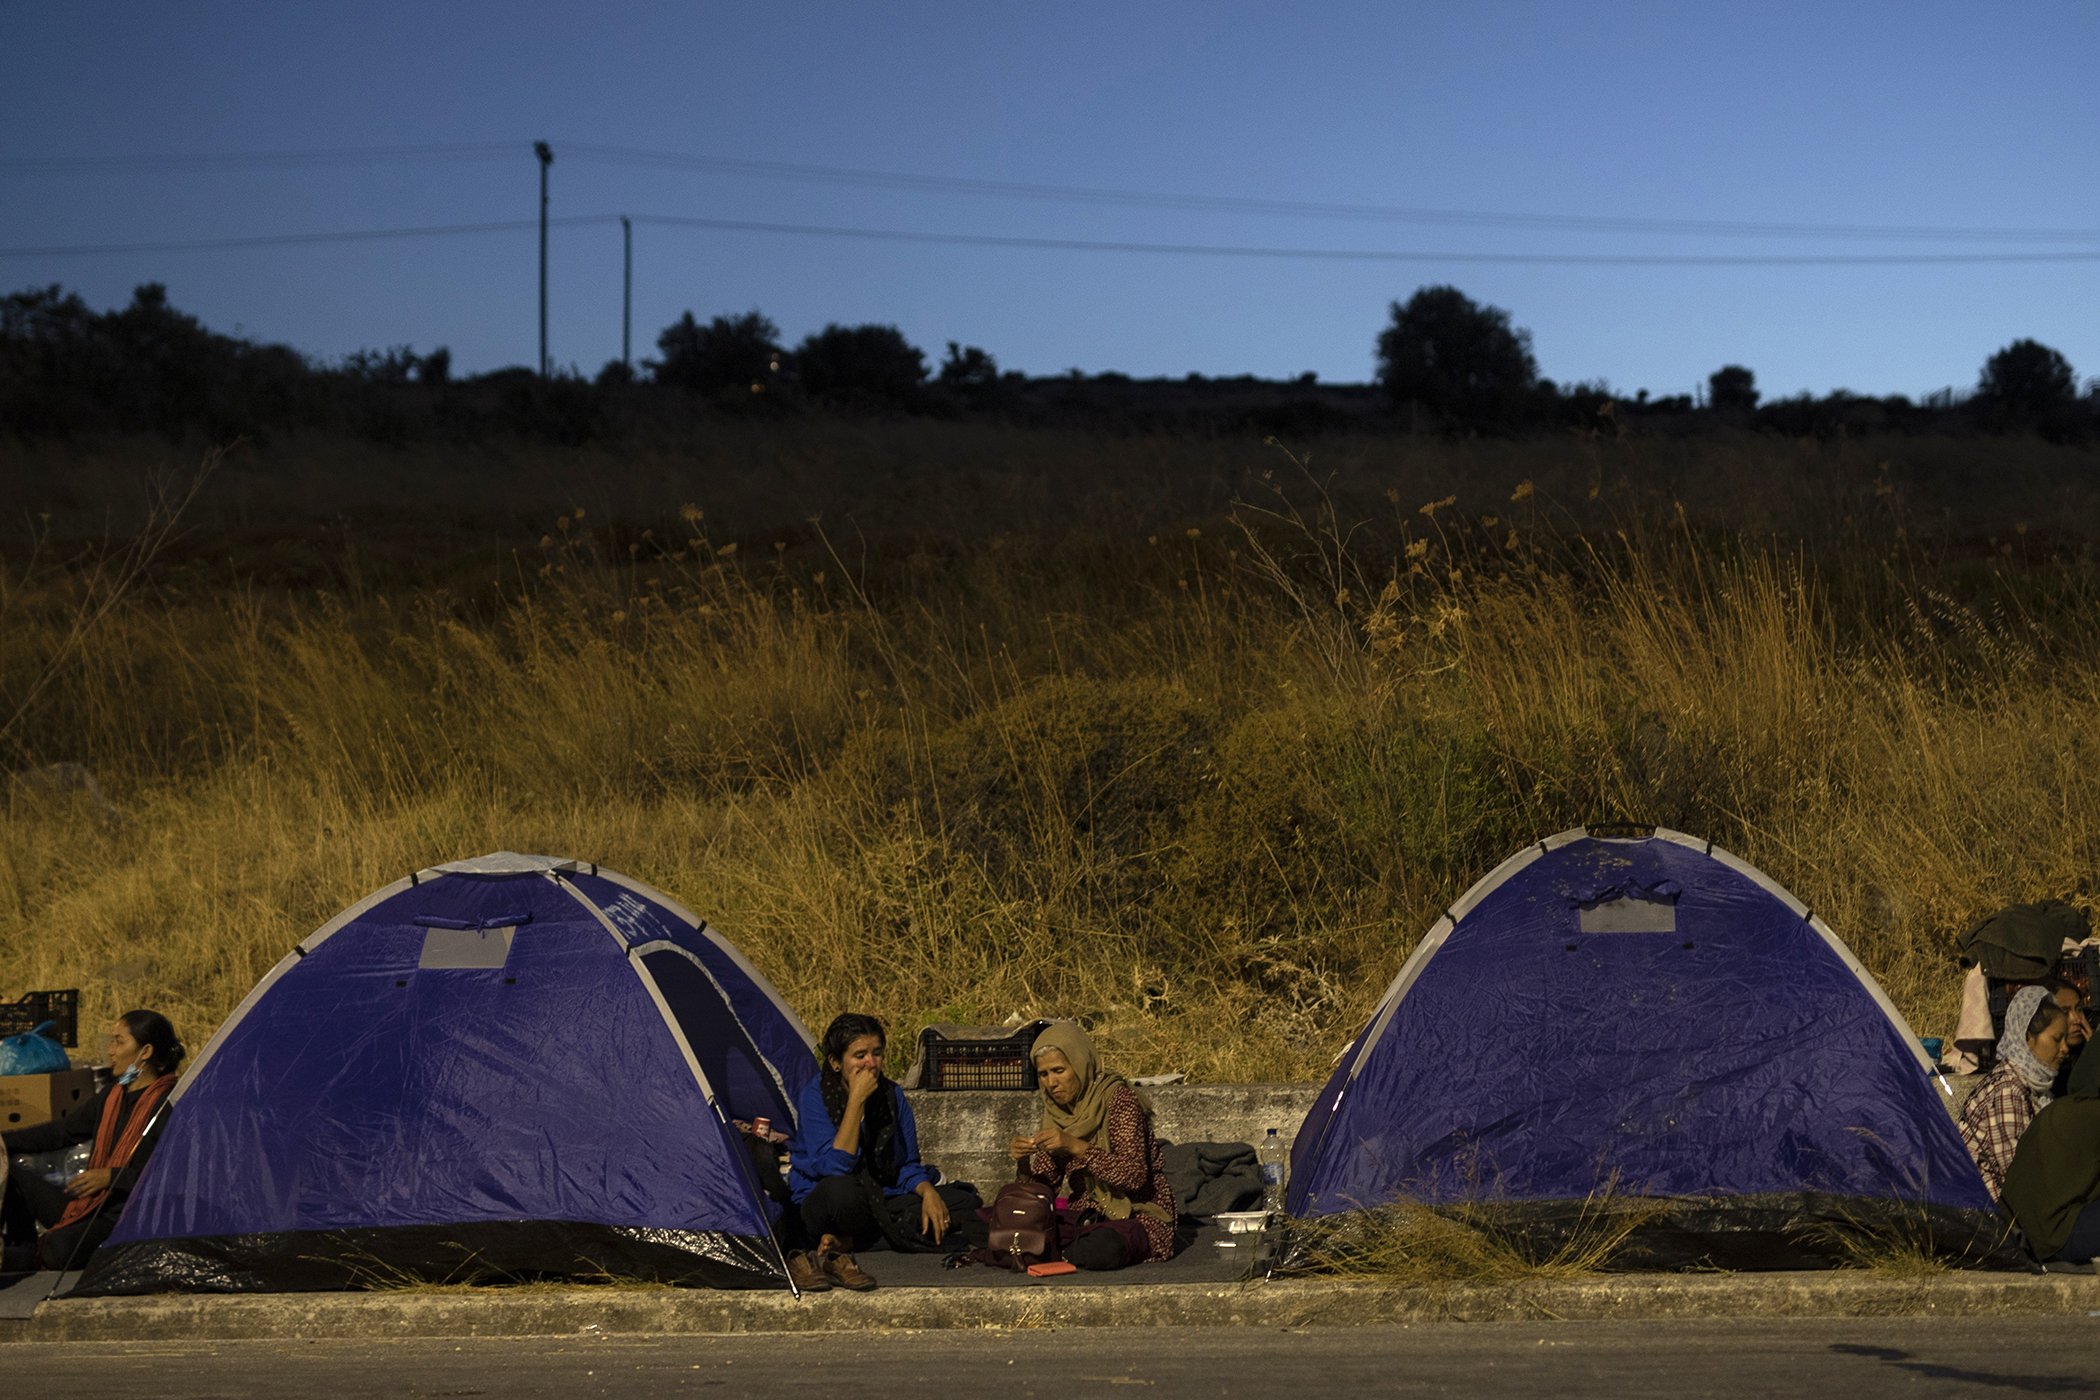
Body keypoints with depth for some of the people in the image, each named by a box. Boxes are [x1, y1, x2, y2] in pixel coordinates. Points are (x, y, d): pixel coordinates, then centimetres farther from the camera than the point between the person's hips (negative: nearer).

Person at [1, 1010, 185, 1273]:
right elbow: (62, 1132, 20)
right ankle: (24, 1254, 10)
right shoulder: (112, 1097, 14)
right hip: (86, 1203, 9)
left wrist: (111, 1176, -21)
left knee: (61, 1249, -33)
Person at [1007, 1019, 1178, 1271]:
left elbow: (1135, 1175, -26)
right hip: (1087, 1213, 6)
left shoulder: (1118, 1099, -15)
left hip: (1137, 1214, -6)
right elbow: (1047, 1179, 6)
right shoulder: (1057, 1107, 5)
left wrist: (1076, 1146, -34)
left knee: (1103, 1248, -37)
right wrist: (1024, 1162, -17)